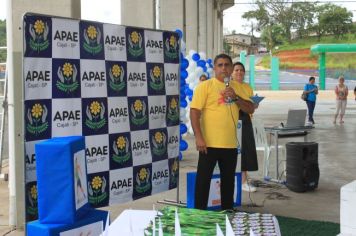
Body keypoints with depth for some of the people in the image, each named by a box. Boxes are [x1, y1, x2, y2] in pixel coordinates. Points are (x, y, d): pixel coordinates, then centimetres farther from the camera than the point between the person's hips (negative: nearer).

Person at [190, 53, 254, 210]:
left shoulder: (237, 87, 10)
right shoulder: (205, 86, -5)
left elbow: (250, 109, 7)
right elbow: (194, 112, -11)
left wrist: (235, 97, -11)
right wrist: (199, 138, -19)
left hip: (231, 144, 5)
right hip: (210, 143, -5)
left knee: (228, 179, 15)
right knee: (203, 179, 1)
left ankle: (228, 211, 28)